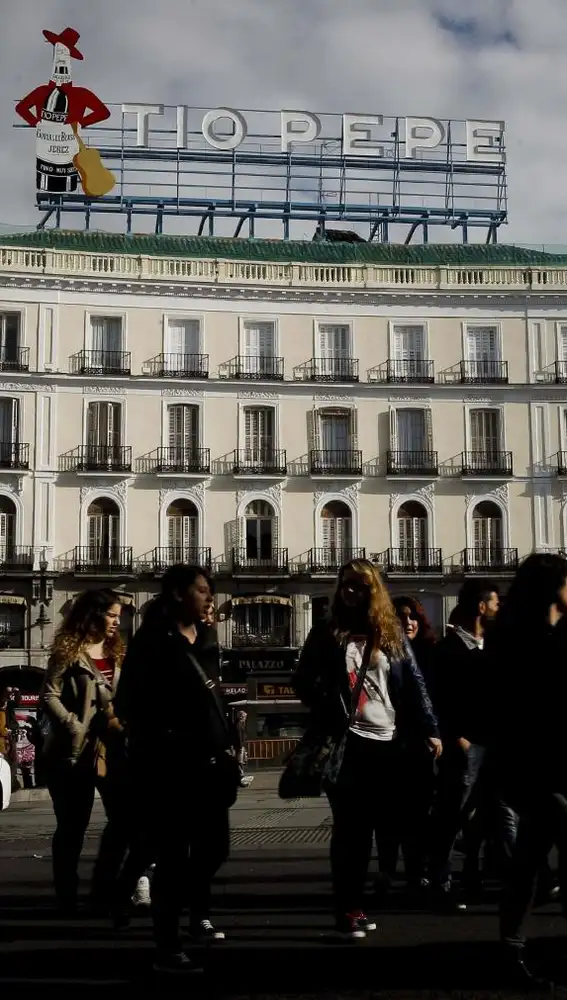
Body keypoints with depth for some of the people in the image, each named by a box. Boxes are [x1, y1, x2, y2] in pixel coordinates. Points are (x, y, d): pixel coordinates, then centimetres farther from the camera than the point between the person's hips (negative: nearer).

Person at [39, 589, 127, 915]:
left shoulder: (115, 652, 15)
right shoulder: (69, 650, -6)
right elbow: (49, 697, -12)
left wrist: (124, 725, -2)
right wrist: (75, 728, -19)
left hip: (111, 748, 6)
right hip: (75, 751, -6)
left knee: (123, 818, 4)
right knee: (73, 826, 4)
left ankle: (103, 890, 18)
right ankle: (68, 896, 16)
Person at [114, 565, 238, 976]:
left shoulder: (206, 637, 12)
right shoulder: (153, 640, -10)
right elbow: (130, 704, -12)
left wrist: (226, 745, 14)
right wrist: (159, 744, -14)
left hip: (209, 761, 7)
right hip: (171, 765, -7)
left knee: (214, 845, 16)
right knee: (173, 854, 0)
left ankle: (200, 911, 43)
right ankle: (167, 948, 11)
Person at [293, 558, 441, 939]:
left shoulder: (393, 635, 10)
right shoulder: (327, 635, 4)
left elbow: (415, 686, 8)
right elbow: (304, 682, 2)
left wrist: (429, 730, 2)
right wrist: (330, 711, -12)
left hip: (389, 744, 3)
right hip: (347, 744, -3)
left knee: (388, 824, 8)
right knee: (351, 830, -2)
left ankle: (355, 903, 22)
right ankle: (348, 909, 7)